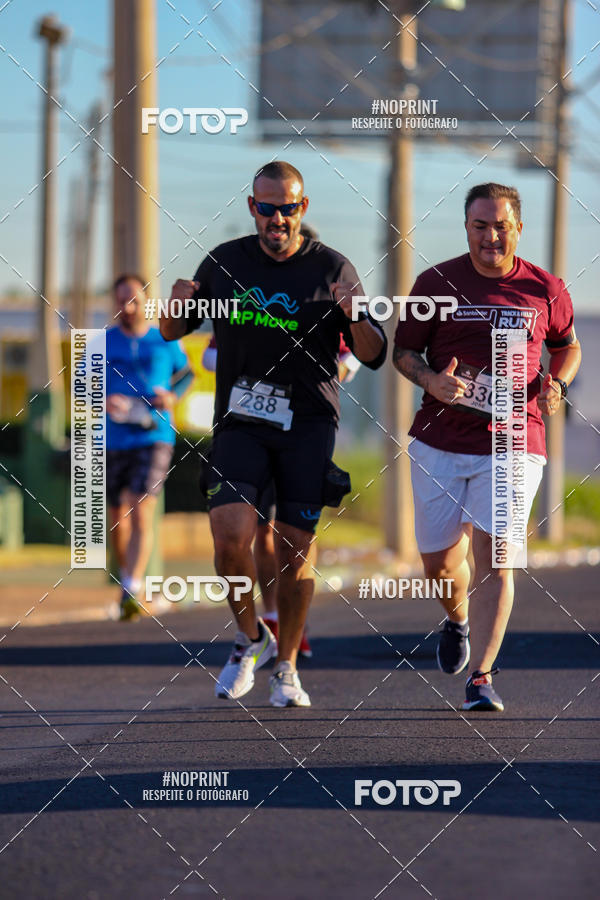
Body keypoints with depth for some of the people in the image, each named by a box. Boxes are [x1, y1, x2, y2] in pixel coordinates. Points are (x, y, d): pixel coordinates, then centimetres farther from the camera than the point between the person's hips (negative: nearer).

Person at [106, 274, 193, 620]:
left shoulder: (165, 343, 2)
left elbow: (186, 373, 17)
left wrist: (173, 396, -4)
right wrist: (102, 401, -13)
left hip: (154, 438, -2)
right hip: (113, 439, 2)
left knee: (141, 514, -17)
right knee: (118, 519, 13)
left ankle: (132, 593, -22)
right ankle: (128, 575, 37)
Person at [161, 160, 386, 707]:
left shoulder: (333, 270, 0)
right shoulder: (225, 262, 6)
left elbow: (373, 356, 0)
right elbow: (171, 332, 15)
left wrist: (357, 318, -21)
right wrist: (176, 305, -9)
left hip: (308, 424, -1)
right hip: (240, 421, 1)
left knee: (295, 548, -2)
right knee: (230, 534, -16)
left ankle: (286, 667, 15)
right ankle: (250, 637, 9)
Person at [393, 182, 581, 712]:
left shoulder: (546, 290, 2)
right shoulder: (436, 282, 1)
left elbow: (567, 347, 18)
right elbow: (404, 350, 7)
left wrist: (557, 386, -2)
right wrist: (431, 380, -14)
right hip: (440, 441, 2)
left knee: (494, 554, -13)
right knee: (438, 562, 6)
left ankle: (481, 677, -9)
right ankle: (458, 619, 42)